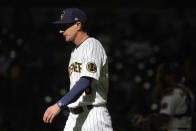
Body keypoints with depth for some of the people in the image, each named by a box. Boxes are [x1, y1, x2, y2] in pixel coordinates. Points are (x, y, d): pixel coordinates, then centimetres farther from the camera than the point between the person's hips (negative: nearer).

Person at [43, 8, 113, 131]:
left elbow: (86, 81, -22)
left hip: (93, 116, -9)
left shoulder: (93, 45, -9)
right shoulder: (75, 52, 21)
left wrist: (59, 105, -28)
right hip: (74, 117, 9)